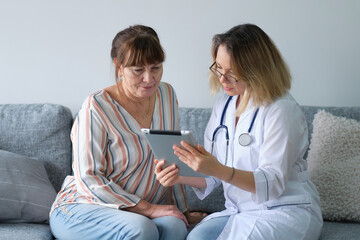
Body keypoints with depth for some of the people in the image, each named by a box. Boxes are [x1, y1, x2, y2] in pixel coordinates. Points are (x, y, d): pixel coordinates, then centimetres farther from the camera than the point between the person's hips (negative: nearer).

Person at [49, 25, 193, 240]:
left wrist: (181, 210, 11)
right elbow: (89, 179, -17)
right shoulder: (96, 108, -15)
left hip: (141, 210, 5)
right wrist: (149, 209, -20)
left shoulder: (167, 95, 4)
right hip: (82, 207, -4)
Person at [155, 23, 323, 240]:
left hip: (286, 212, -4)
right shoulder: (223, 106, 10)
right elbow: (212, 176, 11)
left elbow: (273, 183, -18)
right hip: (239, 212, 4)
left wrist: (218, 170, -32)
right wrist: (180, 176, -11)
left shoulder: (281, 110, -13)